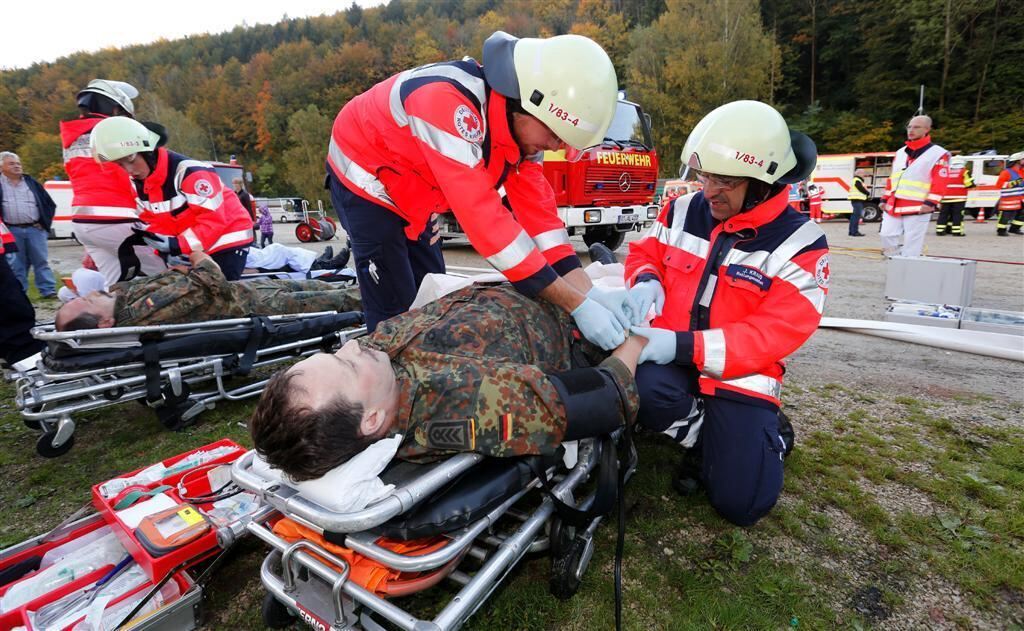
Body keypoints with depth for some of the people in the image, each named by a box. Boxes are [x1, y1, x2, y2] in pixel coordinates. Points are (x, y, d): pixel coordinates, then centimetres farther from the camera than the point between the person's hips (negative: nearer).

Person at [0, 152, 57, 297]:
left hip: (35, 229, 0)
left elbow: (49, 203, 12)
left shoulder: (31, 182, 9)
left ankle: (48, 290, 5)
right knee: (16, 264, 6)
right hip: (12, 231, 0)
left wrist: (44, 222, 3)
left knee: (41, 261, 2)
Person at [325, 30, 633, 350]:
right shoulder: (449, 102, -38)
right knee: (396, 314, -7)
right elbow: (483, 216, -42)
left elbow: (536, 206, -14)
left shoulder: (521, 122, -13)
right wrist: (577, 304, -40)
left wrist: (589, 292, -25)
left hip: (411, 192, 7)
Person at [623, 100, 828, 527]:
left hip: (741, 375, -2)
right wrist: (646, 282, -10)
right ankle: (704, 438, 1)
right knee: (643, 391, -35)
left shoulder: (800, 245, -11)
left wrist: (684, 347, -30)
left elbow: (775, 333, -18)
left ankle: (767, 435, 24)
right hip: (671, 356, 3)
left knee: (739, 504, -9)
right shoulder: (683, 212, 0)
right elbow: (645, 252, 17)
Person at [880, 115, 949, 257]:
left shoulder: (938, 154, -2)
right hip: (894, 206, 6)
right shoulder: (900, 152, 17)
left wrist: (931, 203, -19)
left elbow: (939, 182, -9)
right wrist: (885, 199, 15)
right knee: (887, 236, 2)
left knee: (911, 247, -3)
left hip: (917, 209, -6)